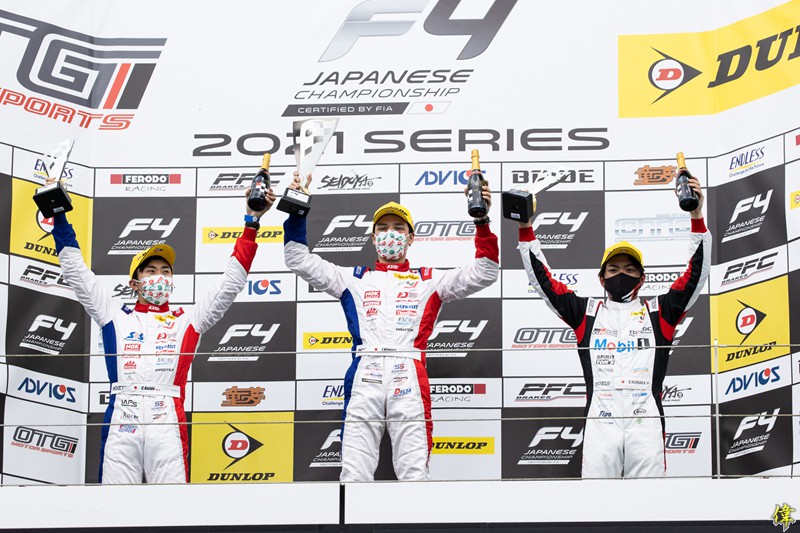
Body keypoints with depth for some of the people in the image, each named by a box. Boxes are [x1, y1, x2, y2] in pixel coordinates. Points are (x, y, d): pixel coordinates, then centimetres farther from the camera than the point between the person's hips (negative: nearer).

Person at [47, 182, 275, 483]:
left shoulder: (187, 321, 19)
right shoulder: (115, 317, 20)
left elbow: (231, 282, 18)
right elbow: (76, 272, 21)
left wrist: (251, 223, 14)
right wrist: (60, 218, 18)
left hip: (168, 422, 0)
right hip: (120, 422, 1)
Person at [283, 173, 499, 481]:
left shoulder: (429, 281, 21)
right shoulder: (353, 279, 23)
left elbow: (484, 273, 14)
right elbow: (299, 261, 20)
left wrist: (482, 222, 2)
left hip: (410, 380, 0)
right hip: (364, 378, 1)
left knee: (415, 477, -6)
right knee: (354, 477, -7)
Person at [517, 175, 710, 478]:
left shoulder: (658, 311, 17)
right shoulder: (586, 312, 19)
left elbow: (696, 275, 9)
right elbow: (542, 281, 17)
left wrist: (697, 218, -1)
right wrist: (526, 229, 8)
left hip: (646, 421, 0)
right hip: (600, 419, 0)